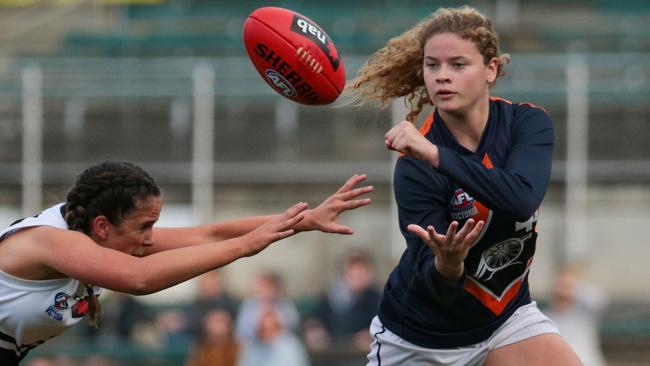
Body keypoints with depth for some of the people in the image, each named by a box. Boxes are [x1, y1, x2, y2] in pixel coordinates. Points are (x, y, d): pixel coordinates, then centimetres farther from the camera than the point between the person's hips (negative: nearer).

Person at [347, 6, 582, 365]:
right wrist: (447, 262, -49)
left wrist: (435, 155, -40)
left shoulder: (527, 123, -13)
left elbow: (521, 199, -34)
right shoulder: (414, 165, -23)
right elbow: (438, 288, -27)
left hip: (506, 316, 3)